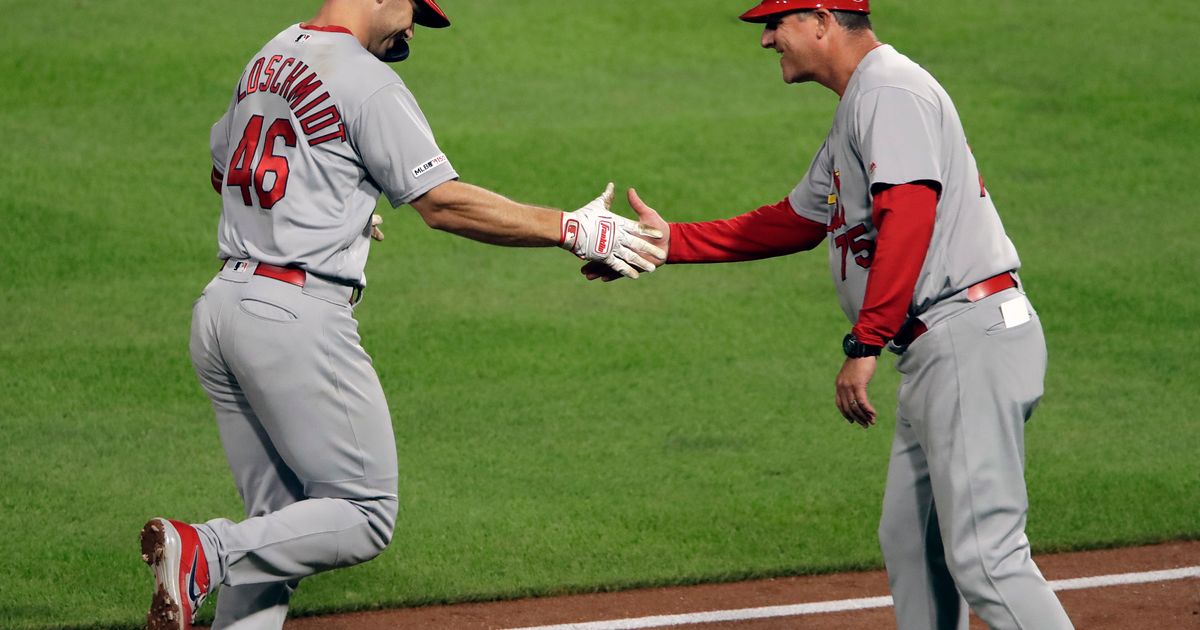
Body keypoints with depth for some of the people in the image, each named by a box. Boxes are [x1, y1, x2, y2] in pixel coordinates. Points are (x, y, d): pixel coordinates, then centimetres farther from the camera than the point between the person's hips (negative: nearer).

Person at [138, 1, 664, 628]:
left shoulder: (266, 61, 16)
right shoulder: (367, 82, -8)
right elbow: (444, 203, -14)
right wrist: (572, 229, -10)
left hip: (221, 308, 9)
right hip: (296, 317, -9)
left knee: (280, 525, 13)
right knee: (363, 516, -4)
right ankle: (205, 550, -20)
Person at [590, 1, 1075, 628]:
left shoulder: (890, 92, -11)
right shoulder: (856, 110, 22)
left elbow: (908, 217, -25)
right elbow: (795, 222, 31)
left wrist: (864, 344, -26)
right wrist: (672, 241, 27)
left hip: (970, 339, -11)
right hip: (931, 352, 11)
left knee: (983, 554, -15)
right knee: (908, 542, 15)